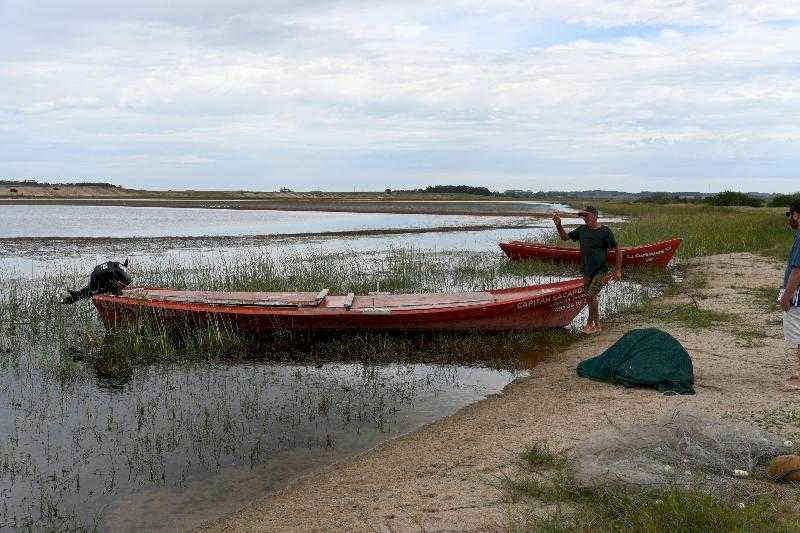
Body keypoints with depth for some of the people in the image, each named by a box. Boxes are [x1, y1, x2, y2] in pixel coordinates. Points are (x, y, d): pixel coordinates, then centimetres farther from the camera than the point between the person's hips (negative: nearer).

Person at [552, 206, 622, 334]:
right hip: (586, 270, 6)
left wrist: (618, 270, -7)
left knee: (591, 295, -14)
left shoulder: (605, 231, -10)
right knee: (590, 298, 11)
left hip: (600, 270, -6)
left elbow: (617, 250, -5)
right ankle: (596, 324, 23)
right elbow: (565, 237, 14)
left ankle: (591, 323, 1)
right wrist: (559, 225, -5)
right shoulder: (582, 230, 5)